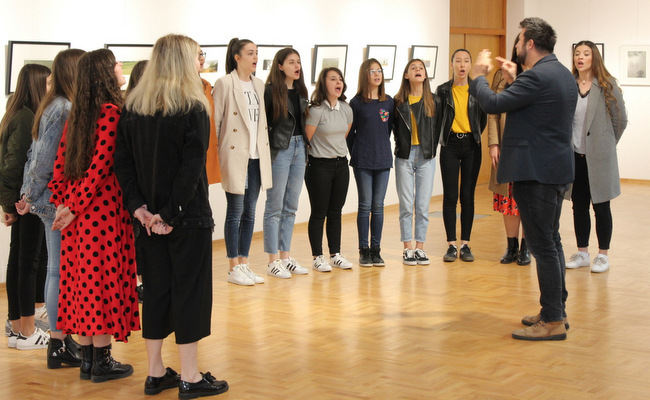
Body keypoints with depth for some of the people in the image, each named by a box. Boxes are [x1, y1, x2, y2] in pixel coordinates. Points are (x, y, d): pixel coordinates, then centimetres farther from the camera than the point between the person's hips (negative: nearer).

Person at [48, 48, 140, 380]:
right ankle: (102, 362, 7)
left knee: (83, 277, 11)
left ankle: (86, 359, 19)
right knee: (105, 278, 0)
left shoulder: (77, 114, 11)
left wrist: (62, 201, 10)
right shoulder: (111, 113, -13)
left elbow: (61, 162, 10)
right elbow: (101, 165, -18)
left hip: (77, 209, 8)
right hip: (105, 207, -8)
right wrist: (76, 206, -12)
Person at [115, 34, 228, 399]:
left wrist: (140, 207, -2)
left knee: (155, 290, 13)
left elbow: (122, 161, 1)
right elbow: (192, 169, -19)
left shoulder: (133, 108, 6)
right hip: (188, 218, -6)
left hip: (150, 217, 6)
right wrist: (170, 214, -15)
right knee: (190, 291, 3)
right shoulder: (194, 110, -12)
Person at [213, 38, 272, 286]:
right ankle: (234, 268, 7)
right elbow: (215, 121, -7)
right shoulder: (224, 84, -7)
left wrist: (263, 149, 14)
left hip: (257, 156, 6)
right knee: (235, 212, -1)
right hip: (235, 156, -6)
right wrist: (218, 152, -9)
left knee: (249, 212, 10)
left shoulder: (258, 85, 13)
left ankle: (244, 264, 18)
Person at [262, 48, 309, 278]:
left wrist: (305, 146, 10)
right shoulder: (270, 91, -10)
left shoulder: (300, 91, 11)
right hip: (279, 150, -7)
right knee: (275, 206, -1)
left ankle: (285, 256, 18)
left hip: (299, 148, 7)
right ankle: (273, 261, 4)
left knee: (291, 207, 10)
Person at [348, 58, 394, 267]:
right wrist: (355, 154, 3)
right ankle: (364, 250, 8)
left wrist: (381, 148, 10)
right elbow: (350, 132, 2)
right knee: (365, 205, 0)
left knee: (378, 206, 5)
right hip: (362, 162, -3)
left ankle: (376, 250, 12)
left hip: (383, 160, 3)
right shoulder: (356, 103, -2)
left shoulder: (389, 102, 6)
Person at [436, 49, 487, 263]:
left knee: (468, 195, 3)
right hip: (450, 145, 0)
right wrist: (443, 136, 5)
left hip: (471, 145, 0)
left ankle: (466, 244, 9)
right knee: (450, 195, -1)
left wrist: (474, 135, 8)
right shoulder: (443, 91, 2)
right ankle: (452, 245, 4)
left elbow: (483, 118, 11)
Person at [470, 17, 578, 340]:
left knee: (543, 245, -6)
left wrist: (479, 75, -1)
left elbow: (493, 104, -18)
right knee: (551, 241, 17)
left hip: (535, 172, -10)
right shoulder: (563, 74, 13)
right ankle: (556, 309, 26)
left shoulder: (537, 76, -19)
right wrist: (513, 80, 18)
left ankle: (552, 321, -2)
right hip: (557, 169, 10)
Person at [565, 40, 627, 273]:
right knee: (579, 206, 10)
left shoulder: (607, 86, -4)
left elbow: (620, 120, 1)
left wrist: (606, 145, 7)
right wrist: (566, 144, 2)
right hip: (575, 156, 3)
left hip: (599, 157, -3)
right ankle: (582, 253, 21)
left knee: (601, 206, 4)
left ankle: (603, 255, 13)